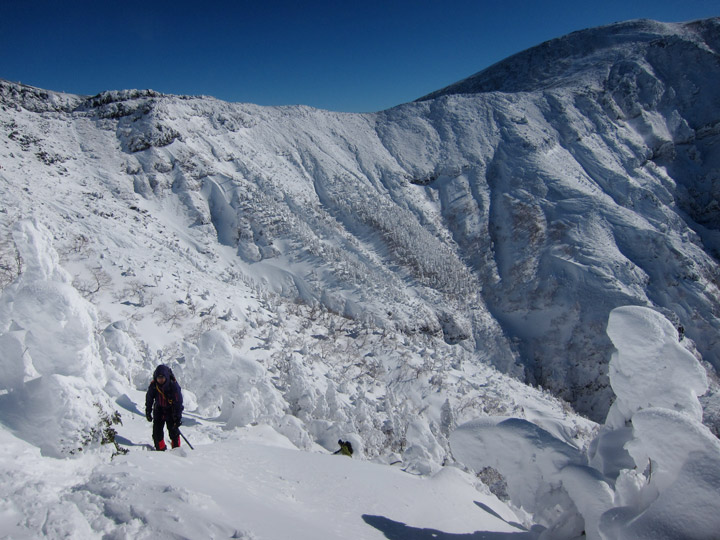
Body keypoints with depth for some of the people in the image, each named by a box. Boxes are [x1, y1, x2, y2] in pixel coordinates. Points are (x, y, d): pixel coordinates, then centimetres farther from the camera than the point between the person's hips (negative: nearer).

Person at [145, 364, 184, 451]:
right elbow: (149, 399, 6)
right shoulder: (153, 385, -13)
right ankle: (160, 449, 16)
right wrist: (148, 412, 11)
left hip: (171, 411, -3)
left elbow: (178, 402, -20)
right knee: (157, 431, -3)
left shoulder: (173, 385, -23)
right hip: (159, 410, 3)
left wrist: (178, 417, -21)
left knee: (173, 431, -7)